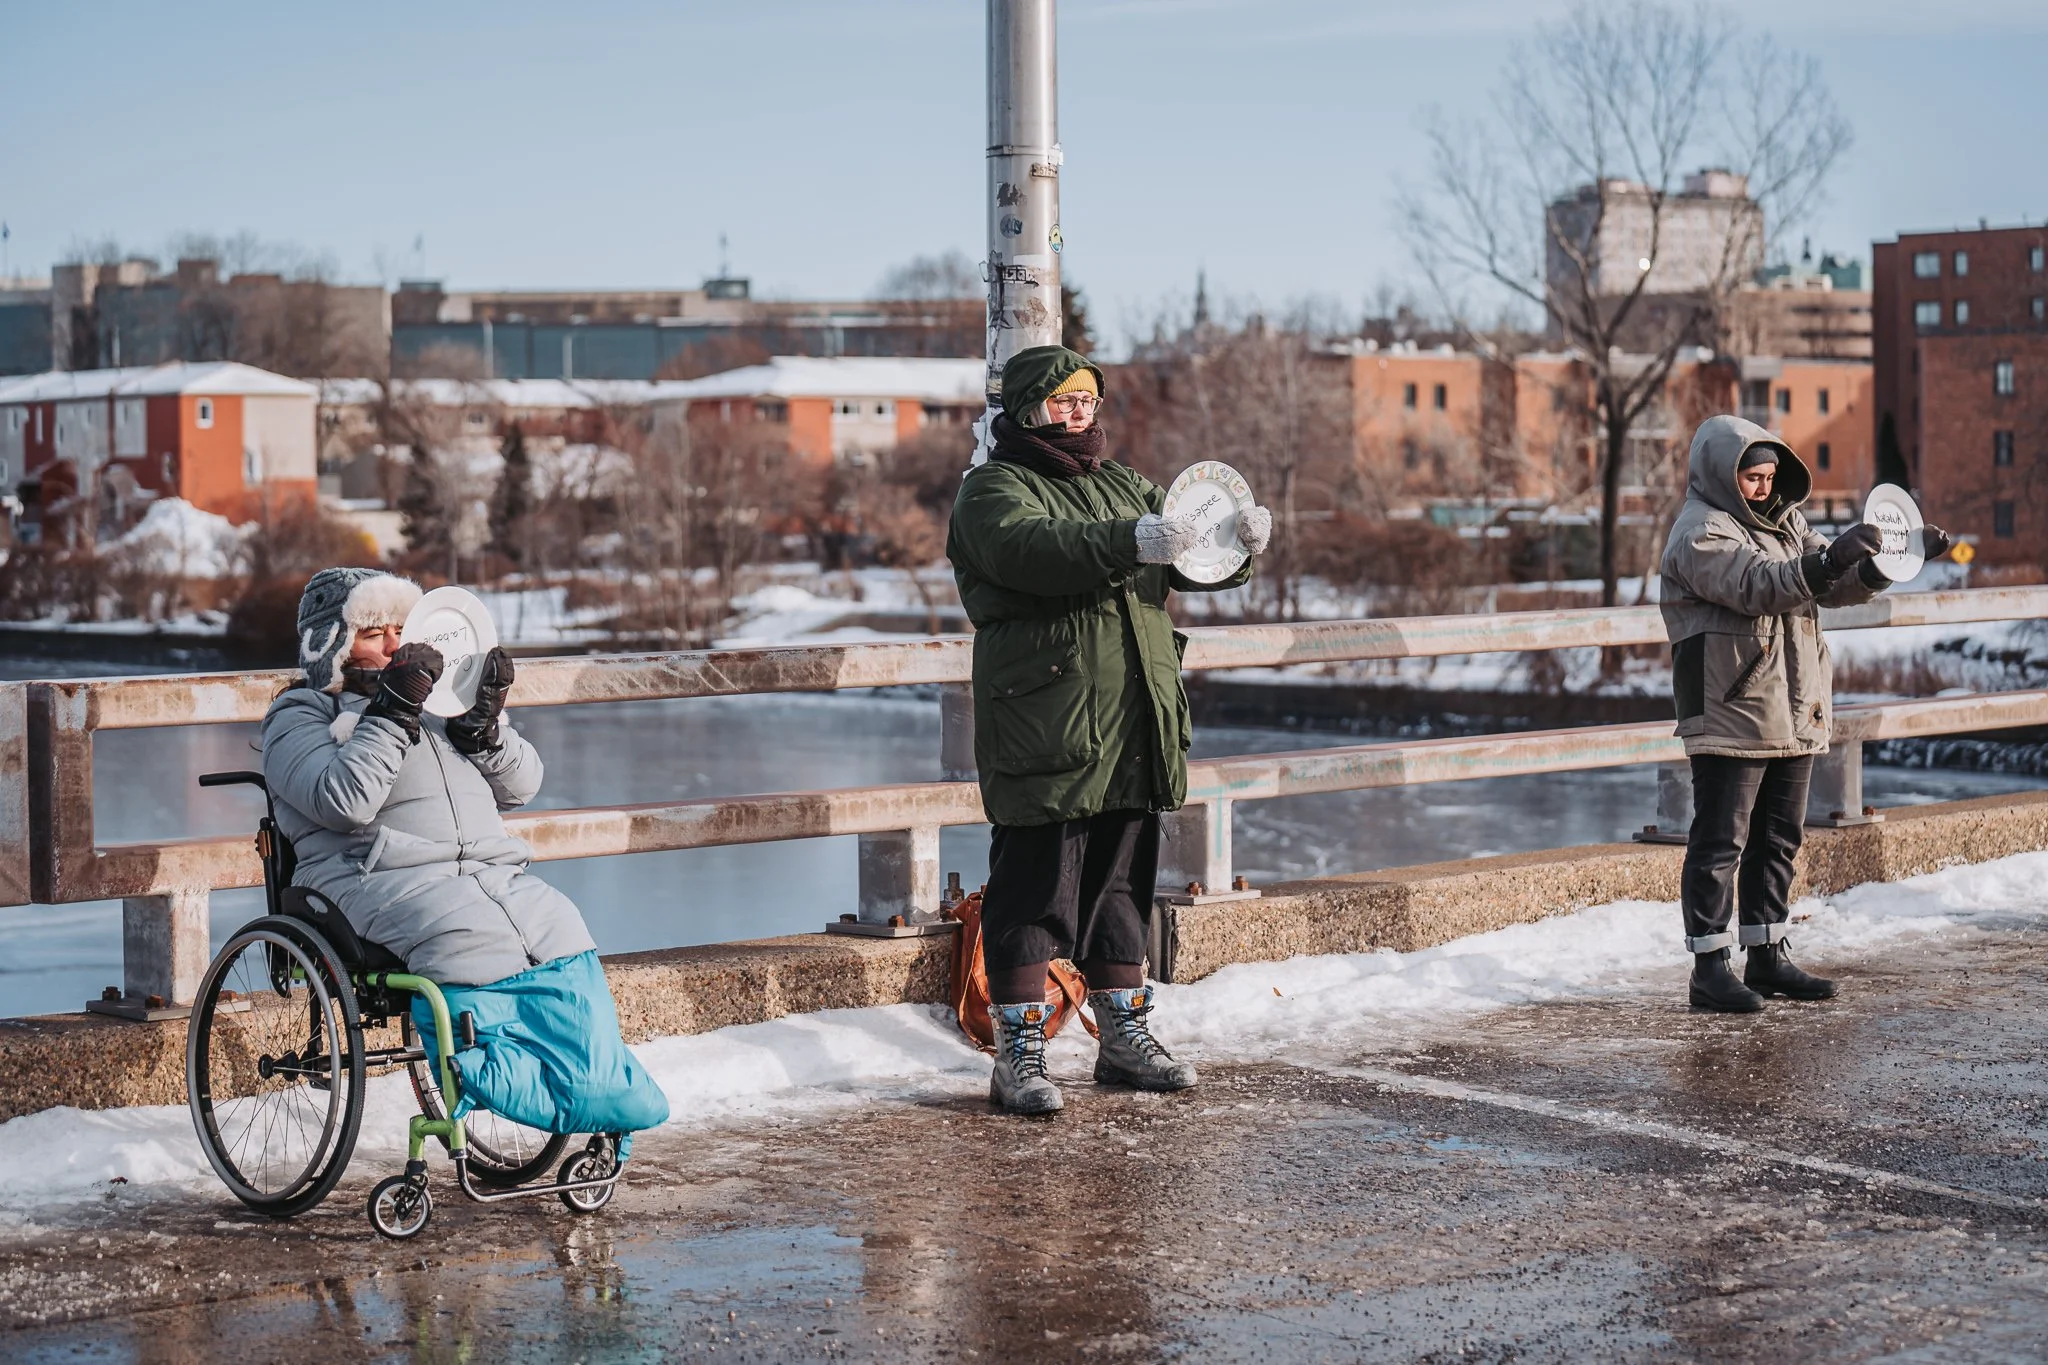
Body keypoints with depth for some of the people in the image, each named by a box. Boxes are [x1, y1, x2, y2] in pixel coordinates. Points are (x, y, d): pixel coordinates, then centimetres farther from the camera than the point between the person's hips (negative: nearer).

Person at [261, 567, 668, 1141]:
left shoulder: (434, 702, 28)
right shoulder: (298, 718, 11)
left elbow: (519, 786, 21)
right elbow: (343, 801, -11)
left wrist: (483, 721, 4)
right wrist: (393, 711, -12)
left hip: (494, 873, 6)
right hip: (390, 878, -5)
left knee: (559, 929, -22)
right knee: (472, 938, -36)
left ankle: (597, 1087, -23)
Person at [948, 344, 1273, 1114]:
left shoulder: (1124, 488, 19)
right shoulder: (993, 492, -3)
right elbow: (1032, 549, -25)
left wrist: (1241, 543, -10)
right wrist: (1131, 544, -39)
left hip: (1130, 733, 7)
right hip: (1041, 731, -7)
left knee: (1122, 884, 15)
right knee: (1034, 888, -6)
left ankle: (1125, 1038, 26)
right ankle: (1018, 1056, -1)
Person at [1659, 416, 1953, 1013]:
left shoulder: (1784, 525, 17)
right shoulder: (1699, 534, -11)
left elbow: (1839, 587, 15)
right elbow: (1756, 584, -28)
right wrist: (1827, 562, -42)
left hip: (1794, 718, 9)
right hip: (1728, 716, -9)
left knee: (1778, 839, 14)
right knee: (1719, 842, -5)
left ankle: (1767, 957, 24)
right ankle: (1710, 968, -3)